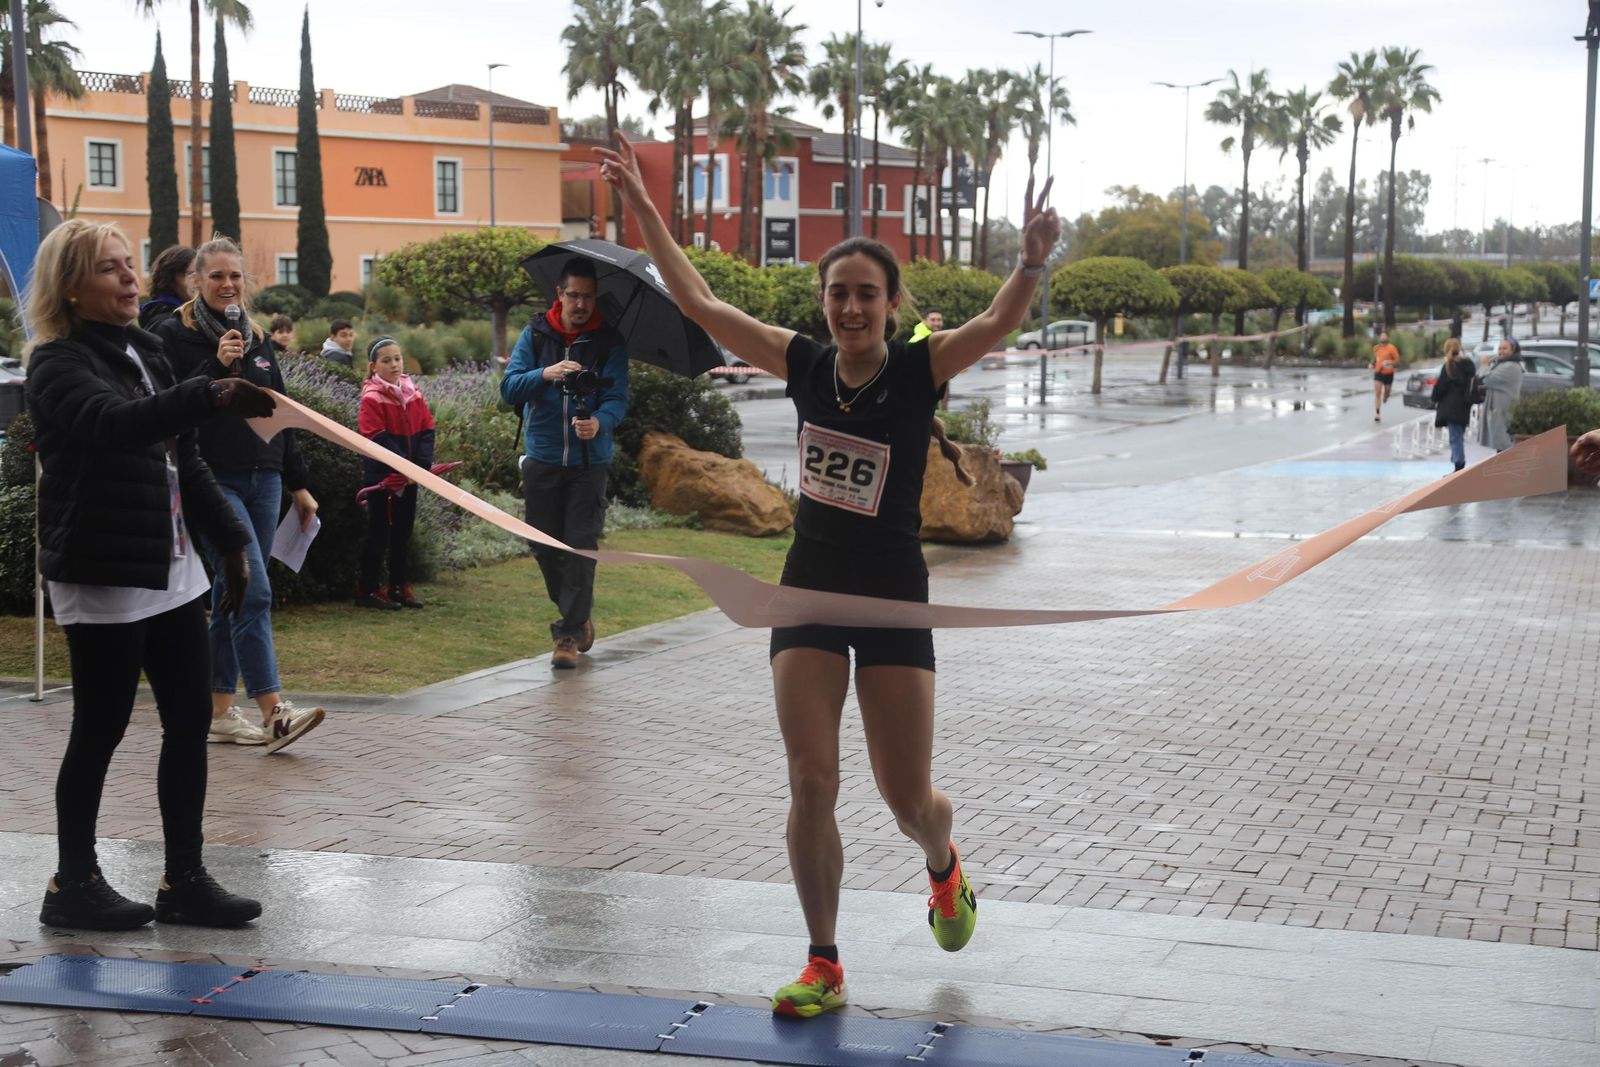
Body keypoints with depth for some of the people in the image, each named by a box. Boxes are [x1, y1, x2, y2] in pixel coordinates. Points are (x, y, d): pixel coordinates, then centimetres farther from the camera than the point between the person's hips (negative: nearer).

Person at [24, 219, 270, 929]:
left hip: (170, 570, 8)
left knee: (189, 721, 7)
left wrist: (229, 540, 19)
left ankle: (184, 880, 15)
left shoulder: (144, 352, 13)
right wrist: (209, 399, -47)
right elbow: (112, 424, -33)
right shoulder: (59, 364, -11)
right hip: (101, 575, -8)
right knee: (101, 729, 0)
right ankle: (73, 884, 15)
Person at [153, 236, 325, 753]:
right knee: (252, 593, -17)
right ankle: (274, 711, -21)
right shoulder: (174, 335, -2)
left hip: (263, 482, 6)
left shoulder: (257, 338, 16)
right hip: (212, 481, -6)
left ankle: (220, 710, 15)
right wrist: (216, 366, -22)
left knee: (233, 596, 9)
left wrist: (298, 484, 19)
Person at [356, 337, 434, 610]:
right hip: (381, 476, -6)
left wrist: (422, 464, -10)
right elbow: (377, 438, -18)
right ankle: (368, 590, 6)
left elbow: (426, 429, 4)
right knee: (378, 533, -1)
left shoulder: (414, 393, 7)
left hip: (410, 476, 6)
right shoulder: (372, 397, -10)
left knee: (403, 531, 12)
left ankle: (399, 586, 21)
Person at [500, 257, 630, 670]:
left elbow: (617, 398, -10)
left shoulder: (609, 341, -2)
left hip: (589, 463, -2)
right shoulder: (536, 335, 3)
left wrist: (599, 423, -33)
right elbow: (509, 388, -5)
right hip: (542, 461, 2)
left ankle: (569, 635, -1)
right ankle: (578, 615, 31)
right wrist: (545, 375, -25)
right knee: (545, 545, 9)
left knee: (580, 546, -6)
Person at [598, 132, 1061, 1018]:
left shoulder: (919, 370, -12)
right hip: (809, 591, 3)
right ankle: (823, 967, 10)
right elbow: (699, 302, 3)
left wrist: (1033, 261, -50)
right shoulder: (807, 365, -2)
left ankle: (944, 869, 41)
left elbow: (997, 322, -31)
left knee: (907, 799, 4)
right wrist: (643, 207, 2)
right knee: (810, 784, -4)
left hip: (893, 599, -3)